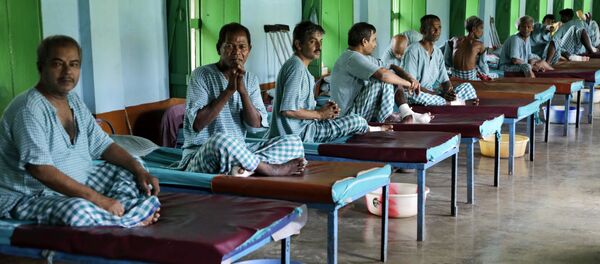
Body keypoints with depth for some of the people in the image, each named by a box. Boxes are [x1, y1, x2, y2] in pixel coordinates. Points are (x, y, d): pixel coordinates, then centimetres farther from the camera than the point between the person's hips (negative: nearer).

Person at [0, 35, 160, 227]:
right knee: (79, 210, -37)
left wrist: (140, 171, -8)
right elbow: (41, 170, -30)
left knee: (131, 170, 6)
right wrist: (98, 199, -33)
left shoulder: (74, 101, 7)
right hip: (27, 198, -9)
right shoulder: (29, 109, -21)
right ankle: (134, 220, -12)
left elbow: (104, 146, 10)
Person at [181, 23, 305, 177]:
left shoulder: (251, 80, 10)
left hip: (239, 151, 6)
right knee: (222, 140, -40)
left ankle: (244, 166, -30)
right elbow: (197, 124, -17)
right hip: (200, 155, -6)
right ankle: (272, 170, -20)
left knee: (293, 142, -8)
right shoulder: (202, 75, -6)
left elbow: (255, 125, -2)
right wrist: (229, 90, -18)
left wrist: (242, 90, -15)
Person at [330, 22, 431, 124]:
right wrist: (407, 83, -16)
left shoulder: (364, 57, 12)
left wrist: (410, 78, -5)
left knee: (394, 76, 10)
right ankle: (386, 117, -9)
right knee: (385, 81, -22)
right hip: (348, 115, -10)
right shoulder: (352, 58, -19)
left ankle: (406, 113, -2)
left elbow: (392, 67, 13)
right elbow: (383, 74, -30)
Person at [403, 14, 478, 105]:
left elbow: (444, 80, 9)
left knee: (467, 86, -6)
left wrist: (449, 91, -17)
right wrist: (440, 94, -24)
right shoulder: (413, 51, -11)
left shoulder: (438, 52, 12)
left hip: (434, 93, 7)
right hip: (416, 94, -7)